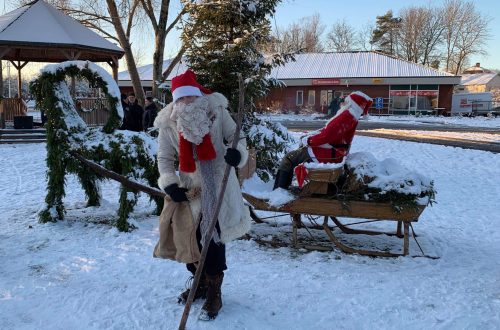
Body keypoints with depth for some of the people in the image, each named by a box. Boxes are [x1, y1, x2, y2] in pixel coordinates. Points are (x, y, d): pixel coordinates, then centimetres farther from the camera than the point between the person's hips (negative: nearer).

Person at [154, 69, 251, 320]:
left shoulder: (216, 111, -10)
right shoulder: (168, 122, -5)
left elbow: (236, 137, -1)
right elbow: (165, 157, 0)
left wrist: (238, 153, -24)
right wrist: (169, 183, -16)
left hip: (218, 187, -3)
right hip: (189, 188, 3)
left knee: (213, 239, -3)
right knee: (190, 237, 13)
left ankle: (214, 292, 14)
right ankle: (200, 282, 36)